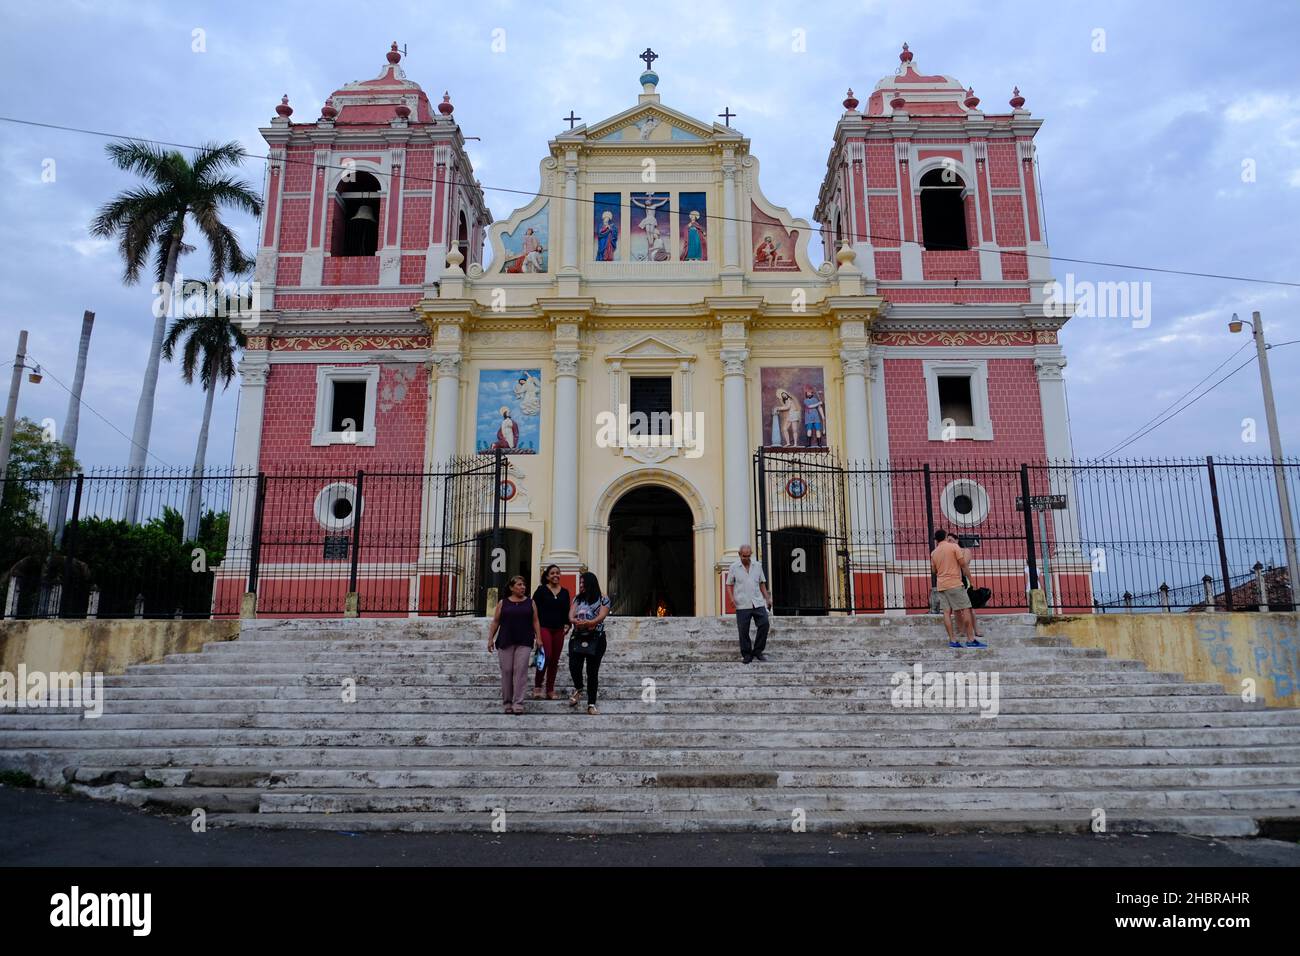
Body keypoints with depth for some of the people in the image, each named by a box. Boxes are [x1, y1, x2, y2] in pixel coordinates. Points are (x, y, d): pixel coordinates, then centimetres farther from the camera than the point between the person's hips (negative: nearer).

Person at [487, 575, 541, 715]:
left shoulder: (530, 602, 9)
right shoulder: (503, 603, 7)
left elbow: (535, 621, 6)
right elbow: (495, 622, 7)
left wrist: (538, 638, -2)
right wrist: (491, 638, 1)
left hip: (524, 642, 0)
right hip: (505, 642, 0)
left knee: (520, 670, -8)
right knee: (506, 671, 2)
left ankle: (518, 703, -8)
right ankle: (507, 702, 13)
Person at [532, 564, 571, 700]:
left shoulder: (564, 592, 13)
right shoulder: (541, 590, 1)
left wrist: (567, 624, 2)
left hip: (558, 630, 4)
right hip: (544, 627, -4)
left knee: (555, 661, 6)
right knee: (546, 656, -17)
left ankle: (550, 690, 14)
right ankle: (537, 686, -2)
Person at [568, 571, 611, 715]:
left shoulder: (603, 600, 1)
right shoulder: (578, 599, 14)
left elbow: (601, 616, -13)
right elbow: (571, 615, 1)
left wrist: (588, 623, -30)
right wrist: (575, 621, -23)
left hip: (595, 638, -3)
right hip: (578, 638, 3)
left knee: (592, 672, -1)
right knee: (574, 666, -10)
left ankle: (591, 704, 7)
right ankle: (578, 689, 23)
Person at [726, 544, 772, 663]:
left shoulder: (757, 566, 9)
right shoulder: (734, 567, 1)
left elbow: (762, 583, 16)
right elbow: (729, 585, 5)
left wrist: (767, 598, 9)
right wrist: (731, 598, -10)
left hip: (758, 603, 2)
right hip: (742, 605, -2)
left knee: (765, 623, -9)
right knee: (743, 630, -1)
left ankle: (757, 651, 5)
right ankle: (746, 655, 12)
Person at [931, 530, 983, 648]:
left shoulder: (933, 553, 11)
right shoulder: (954, 546, -2)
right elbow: (963, 564, -5)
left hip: (940, 585, 5)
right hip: (954, 583, -5)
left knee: (947, 612, 2)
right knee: (966, 609, -3)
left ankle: (952, 640, -1)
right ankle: (970, 639, -6)